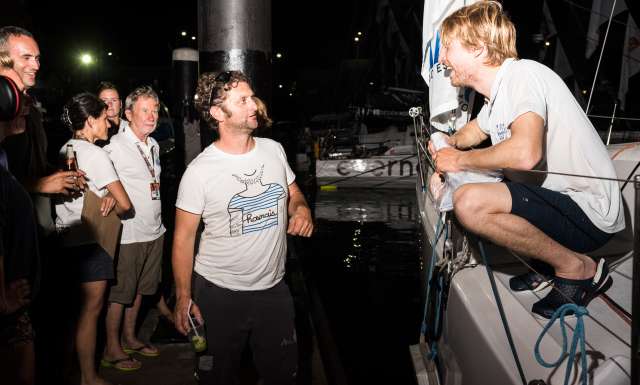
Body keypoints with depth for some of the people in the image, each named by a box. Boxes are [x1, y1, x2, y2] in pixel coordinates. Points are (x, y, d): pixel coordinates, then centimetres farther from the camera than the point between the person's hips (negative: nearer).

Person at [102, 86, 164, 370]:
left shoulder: (154, 145, 13)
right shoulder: (115, 146, -13)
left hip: (154, 230, 8)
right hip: (128, 232, -8)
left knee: (139, 288, 18)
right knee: (120, 292, 4)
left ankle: (129, 338, 34)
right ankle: (112, 348, 19)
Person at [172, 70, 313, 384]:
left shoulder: (274, 149, -1)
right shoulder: (200, 171, -14)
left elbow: (293, 194, 14)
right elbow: (184, 237, -8)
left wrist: (301, 209, -10)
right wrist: (183, 298, -7)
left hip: (274, 288, 4)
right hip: (218, 294, -3)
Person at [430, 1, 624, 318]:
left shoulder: (522, 75, -18)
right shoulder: (496, 95, 11)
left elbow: (525, 153, -36)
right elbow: (475, 129, 34)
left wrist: (460, 160, -20)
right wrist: (448, 144, 14)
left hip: (589, 212, -10)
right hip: (559, 198, 10)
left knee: (469, 203, -29)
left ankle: (578, 268, -7)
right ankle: (550, 257, 11)